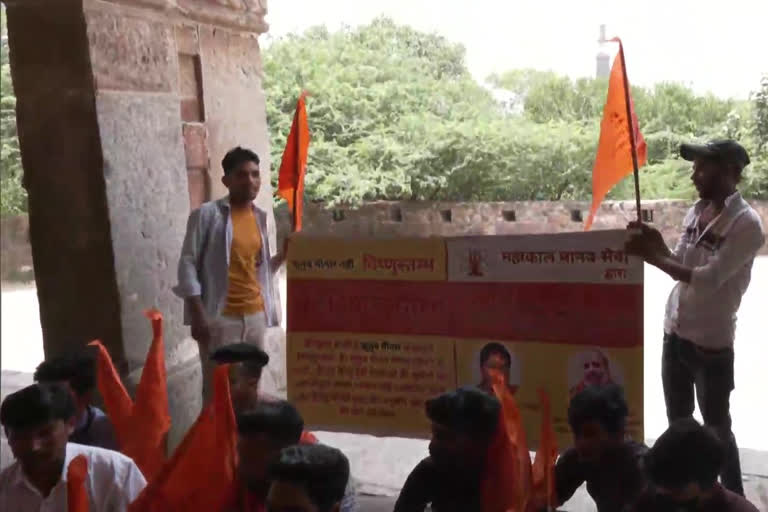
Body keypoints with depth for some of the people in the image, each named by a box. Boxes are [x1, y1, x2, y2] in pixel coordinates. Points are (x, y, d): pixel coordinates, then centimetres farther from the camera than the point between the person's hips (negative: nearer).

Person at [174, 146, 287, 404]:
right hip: (220, 318, -6)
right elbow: (188, 264, -9)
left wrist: (284, 255, -1)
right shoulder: (207, 214, -7)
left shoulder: (260, 218, 10)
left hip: (255, 316, 6)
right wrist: (197, 314, -15)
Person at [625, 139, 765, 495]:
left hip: (711, 343, -7)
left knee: (717, 428, 6)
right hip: (675, 333, 7)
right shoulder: (695, 212, 6)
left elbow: (709, 279, -24)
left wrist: (654, 257, -23)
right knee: (678, 421, 19)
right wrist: (657, 245, -5)